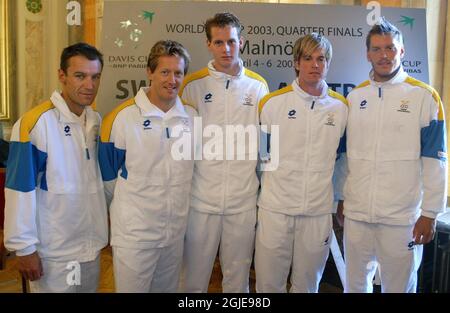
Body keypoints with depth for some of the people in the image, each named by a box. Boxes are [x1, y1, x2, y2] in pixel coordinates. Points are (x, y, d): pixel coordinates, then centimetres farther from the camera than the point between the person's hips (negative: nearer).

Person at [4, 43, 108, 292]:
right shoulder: (35, 123, -19)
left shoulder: (96, 120, 3)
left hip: (92, 244, 7)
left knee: (90, 288, 21)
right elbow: (21, 190, -17)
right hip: (54, 253, -6)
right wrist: (24, 248, -14)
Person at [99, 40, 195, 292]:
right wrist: (127, 211, 8)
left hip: (177, 232, 4)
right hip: (133, 233, -4)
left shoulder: (192, 116, 0)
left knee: (168, 289, 21)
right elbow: (109, 175, -3)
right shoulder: (122, 117, -13)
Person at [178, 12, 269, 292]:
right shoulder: (193, 85, -1)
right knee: (194, 277, 11)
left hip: (245, 200, 1)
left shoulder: (258, 86, 4)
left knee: (238, 277, 14)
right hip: (202, 198, -1)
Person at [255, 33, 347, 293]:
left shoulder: (342, 107, 4)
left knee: (308, 285, 15)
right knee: (269, 283, 8)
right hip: (275, 207, -1)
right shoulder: (273, 103, -2)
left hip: (320, 211, 2)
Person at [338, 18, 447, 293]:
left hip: (402, 217, -3)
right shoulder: (355, 97, 7)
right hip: (356, 212, 4)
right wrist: (341, 199, 13)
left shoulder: (425, 97, -4)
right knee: (355, 284, 16)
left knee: (399, 286, 10)